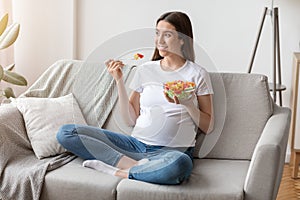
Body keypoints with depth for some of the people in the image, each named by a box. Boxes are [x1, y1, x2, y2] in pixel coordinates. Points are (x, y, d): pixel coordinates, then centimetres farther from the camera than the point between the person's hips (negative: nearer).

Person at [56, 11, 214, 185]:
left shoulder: (197, 74, 5)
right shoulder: (146, 70, 14)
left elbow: (208, 127, 5)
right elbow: (131, 119, 10)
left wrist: (186, 103, -10)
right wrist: (119, 80, 3)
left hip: (173, 150, -4)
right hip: (137, 144, 4)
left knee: (179, 164, -44)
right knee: (66, 133, -11)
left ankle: (116, 171, -19)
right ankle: (138, 165, -19)